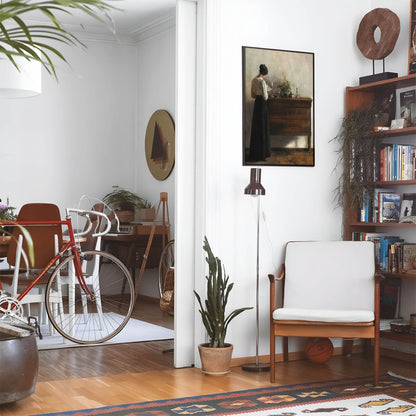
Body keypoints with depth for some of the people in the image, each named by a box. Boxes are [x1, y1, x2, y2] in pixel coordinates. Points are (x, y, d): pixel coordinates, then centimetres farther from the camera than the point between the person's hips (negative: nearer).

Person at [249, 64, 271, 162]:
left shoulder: (253, 80, 7)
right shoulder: (262, 81, -17)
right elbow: (265, 97, -17)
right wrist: (266, 94, 3)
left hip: (256, 103, 8)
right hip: (262, 105, -8)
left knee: (256, 128, 13)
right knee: (262, 129, -1)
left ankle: (254, 153, 19)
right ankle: (261, 154, 3)